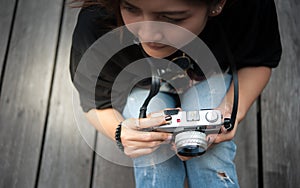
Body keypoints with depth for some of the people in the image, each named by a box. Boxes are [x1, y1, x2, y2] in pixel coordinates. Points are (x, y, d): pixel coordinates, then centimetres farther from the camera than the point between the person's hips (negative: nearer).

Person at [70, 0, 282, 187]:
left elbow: (258, 62, -12)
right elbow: (97, 104, -17)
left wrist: (233, 109, -34)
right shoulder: (95, 25, -36)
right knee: (155, 164, -23)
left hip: (210, 74, 1)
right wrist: (120, 131, -41)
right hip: (141, 87, 0)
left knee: (211, 158, -22)